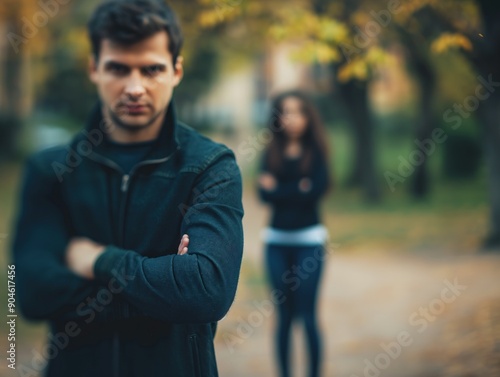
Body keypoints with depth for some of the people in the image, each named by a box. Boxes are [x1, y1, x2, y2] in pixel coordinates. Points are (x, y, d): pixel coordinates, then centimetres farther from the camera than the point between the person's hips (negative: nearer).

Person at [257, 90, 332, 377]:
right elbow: (264, 193, -5)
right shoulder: (271, 154, 7)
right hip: (277, 240, 3)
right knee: (284, 315, 7)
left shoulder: (316, 152, 1)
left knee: (308, 315, -3)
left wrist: (278, 188, -10)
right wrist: (297, 188, -16)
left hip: (309, 239, -2)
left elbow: (316, 191, -12)